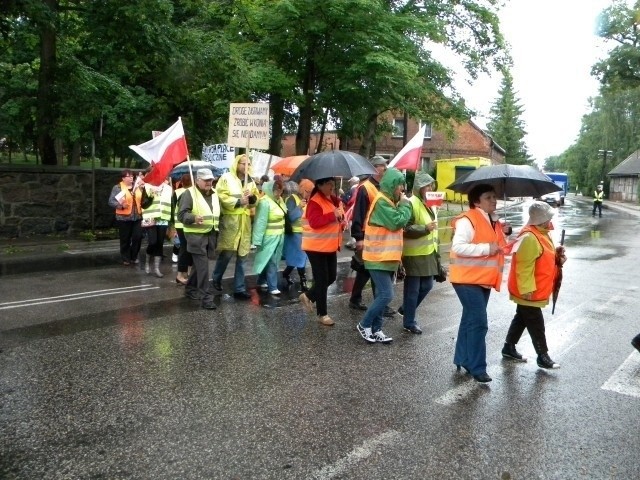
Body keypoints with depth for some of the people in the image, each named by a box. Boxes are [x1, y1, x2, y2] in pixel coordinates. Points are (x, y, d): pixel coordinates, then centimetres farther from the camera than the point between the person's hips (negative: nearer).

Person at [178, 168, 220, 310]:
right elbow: (181, 214, -17)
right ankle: (206, 297, -6)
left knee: (199, 265, 17)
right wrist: (194, 218, -35)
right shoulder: (189, 193, -9)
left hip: (210, 235, 7)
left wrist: (218, 226, 18)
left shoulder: (214, 193, 13)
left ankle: (190, 289, 33)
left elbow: (218, 212, 27)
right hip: (196, 235, -7)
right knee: (203, 267, -9)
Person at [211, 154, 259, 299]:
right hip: (230, 220, -6)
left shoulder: (250, 181, 17)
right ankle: (216, 278, 23)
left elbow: (256, 200, 19)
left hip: (245, 222, 6)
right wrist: (238, 201, -17)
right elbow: (221, 197, -12)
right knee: (226, 253, -4)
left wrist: (252, 198, -2)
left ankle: (239, 288, 12)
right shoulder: (226, 178, -2)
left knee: (242, 256, 6)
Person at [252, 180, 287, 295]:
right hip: (270, 237, -8)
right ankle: (273, 287, 0)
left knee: (268, 260, 15)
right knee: (271, 262, -5)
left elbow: (284, 214, 14)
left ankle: (262, 281, 27)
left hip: (279, 236, 8)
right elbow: (261, 222, -19)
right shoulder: (265, 202, -19)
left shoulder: (279, 200, 8)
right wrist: (258, 240, -19)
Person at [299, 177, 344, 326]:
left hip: (330, 246, 9)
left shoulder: (334, 200, 10)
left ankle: (308, 296, 34)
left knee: (331, 277, 14)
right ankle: (322, 314, 12)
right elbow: (315, 222, -29)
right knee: (322, 280, -1)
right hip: (317, 247, -9)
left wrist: (342, 220, -2)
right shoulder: (315, 202, -17)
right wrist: (333, 215, -29)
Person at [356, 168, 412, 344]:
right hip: (378, 258, -10)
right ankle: (364, 325, 3)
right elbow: (397, 222, -21)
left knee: (382, 295, 10)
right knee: (386, 295, -12)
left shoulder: (390, 201, 16)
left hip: (388, 257, 10)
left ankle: (376, 330, 17)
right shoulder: (382, 201, -16)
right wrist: (405, 204, -10)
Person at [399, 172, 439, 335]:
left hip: (427, 252, 9)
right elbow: (405, 229, -22)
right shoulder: (411, 203, -16)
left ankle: (406, 309, 33)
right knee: (413, 288, 0)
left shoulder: (427, 203, 13)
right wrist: (425, 228, -29)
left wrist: (434, 247, 26)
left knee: (427, 285, 14)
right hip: (414, 254, -9)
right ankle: (409, 322, 13)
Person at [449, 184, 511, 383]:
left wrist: (503, 234, 8)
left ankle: (463, 359, 28)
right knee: (478, 322, -10)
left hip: (484, 279, 9)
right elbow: (458, 247, -25)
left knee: (471, 320, 16)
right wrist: (487, 248, -25)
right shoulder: (467, 220, -16)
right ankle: (477, 368, -1)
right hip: (468, 279, -9)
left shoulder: (493, 222, 13)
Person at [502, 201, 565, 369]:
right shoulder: (530, 238, -25)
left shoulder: (541, 233, 8)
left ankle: (509, 348, 31)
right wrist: (527, 290, -25)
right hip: (528, 291, -10)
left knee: (522, 318, 19)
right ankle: (543, 356, 14)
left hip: (535, 289, 10)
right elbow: (524, 267, -27)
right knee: (536, 324, 2)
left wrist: (556, 255, 2)